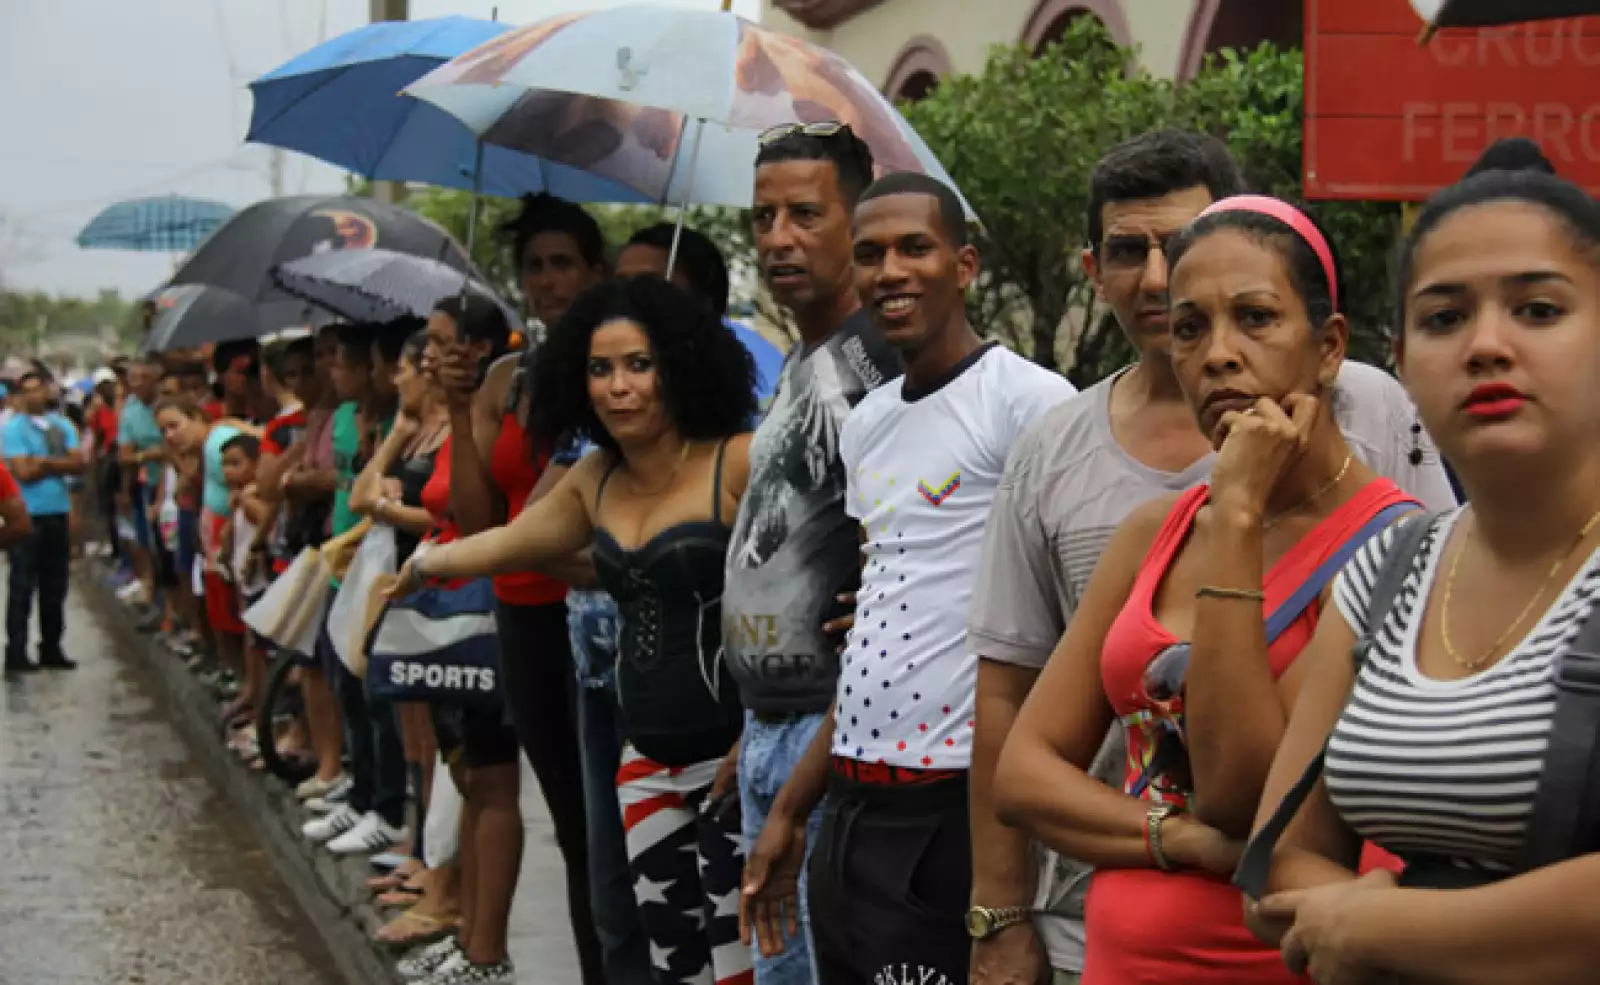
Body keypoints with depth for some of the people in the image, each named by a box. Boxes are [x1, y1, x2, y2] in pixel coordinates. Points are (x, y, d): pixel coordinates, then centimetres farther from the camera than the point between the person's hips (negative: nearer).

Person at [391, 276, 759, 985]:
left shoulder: (742, 464, -12)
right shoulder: (596, 481, 12)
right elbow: (506, 544, 29)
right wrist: (420, 566, 44)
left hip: (740, 760, -7)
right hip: (651, 766, 7)